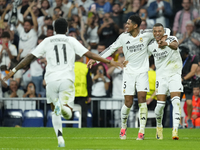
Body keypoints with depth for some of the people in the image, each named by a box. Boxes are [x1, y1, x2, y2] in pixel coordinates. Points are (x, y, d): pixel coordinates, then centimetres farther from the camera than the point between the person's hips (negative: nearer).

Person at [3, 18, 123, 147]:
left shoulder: (47, 41, 12)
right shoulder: (71, 41, 10)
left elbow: (30, 57, 11)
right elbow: (89, 54, 4)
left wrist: (14, 70, 18)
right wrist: (109, 61, 9)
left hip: (51, 80, 1)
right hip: (67, 79, -1)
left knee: (55, 112, 18)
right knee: (68, 114, -4)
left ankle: (60, 138, 0)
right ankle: (63, 106, -40)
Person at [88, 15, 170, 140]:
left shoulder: (146, 34, -5)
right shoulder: (123, 37, -1)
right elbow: (111, 49, 8)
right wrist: (95, 60, 6)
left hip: (142, 72, -1)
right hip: (129, 72, 1)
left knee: (142, 99, -12)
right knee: (128, 103, -4)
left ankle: (142, 131, -10)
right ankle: (123, 128, 19)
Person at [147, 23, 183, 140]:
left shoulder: (171, 39, -12)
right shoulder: (151, 46, 1)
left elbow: (175, 46, -38)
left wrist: (167, 44, -58)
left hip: (174, 74, -3)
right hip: (161, 75, 3)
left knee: (176, 101, -16)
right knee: (160, 104, -3)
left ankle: (175, 130, -19)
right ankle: (159, 127, 21)